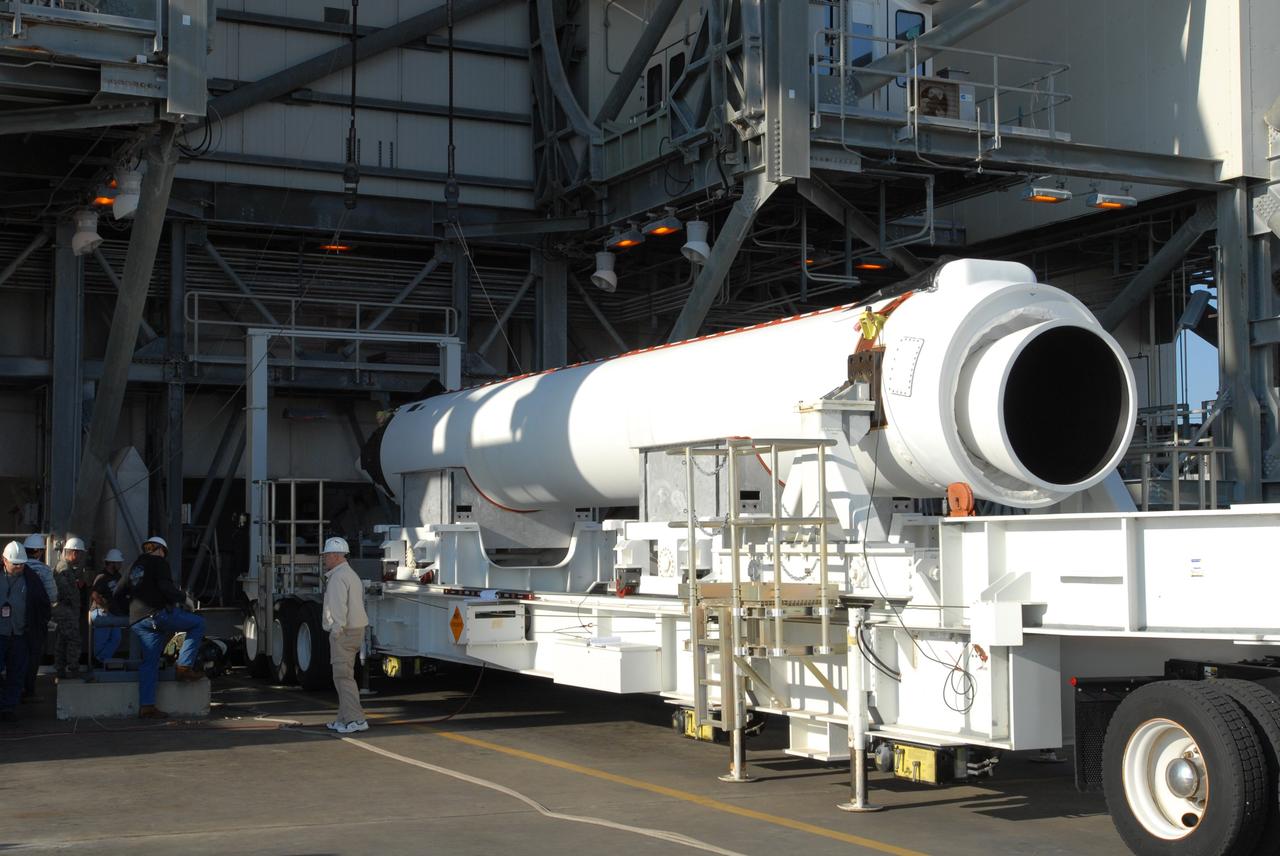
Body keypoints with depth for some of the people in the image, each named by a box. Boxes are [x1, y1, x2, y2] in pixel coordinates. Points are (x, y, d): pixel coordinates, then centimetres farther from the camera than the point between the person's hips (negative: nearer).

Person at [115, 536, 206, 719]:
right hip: (157, 613, -8)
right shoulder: (159, 562, 3)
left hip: (137, 620, 8)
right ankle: (184, 666, -6)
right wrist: (182, 597, 2)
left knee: (150, 662, 8)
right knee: (198, 623, 2)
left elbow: (119, 595, 27)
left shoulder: (136, 565, 25)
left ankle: (146, 706, 2)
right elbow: (166, 587, -13)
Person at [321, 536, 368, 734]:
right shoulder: (351, 575, 20)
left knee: (343, 675, -10)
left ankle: (356, 719, -13)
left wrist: (336, 630, -22)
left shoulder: (338, 577, -14)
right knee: (344, 675, 15)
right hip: (356, 629, 11)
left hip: (343, 633, -11)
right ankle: (344, 719, 19)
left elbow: (339, 608, -23)